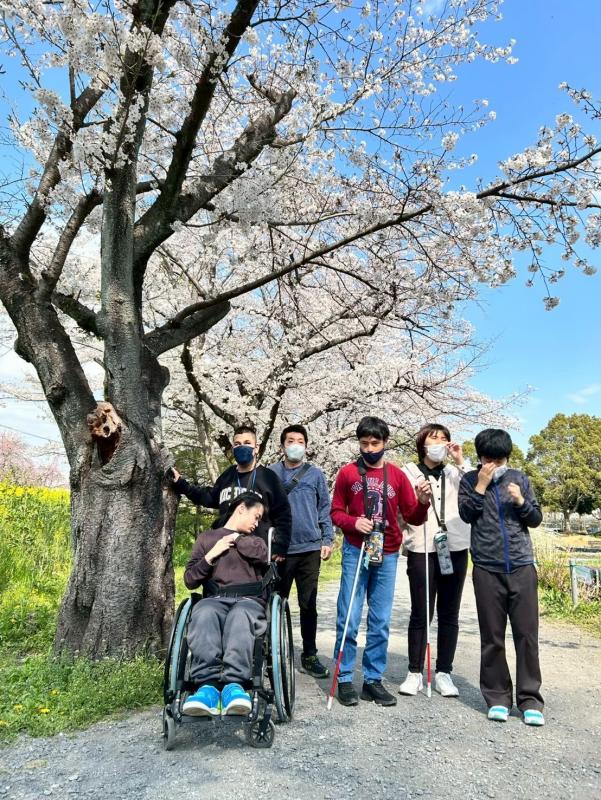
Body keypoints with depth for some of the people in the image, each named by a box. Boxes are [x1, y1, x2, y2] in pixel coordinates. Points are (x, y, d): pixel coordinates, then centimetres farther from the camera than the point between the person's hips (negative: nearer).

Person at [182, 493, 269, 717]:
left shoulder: (256, 540, 27)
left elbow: (261, 554, -1)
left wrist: (235, 538, 12)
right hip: (215, 600, 0)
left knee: (240, 615, -38)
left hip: (249, 601, 0)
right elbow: (189, 580, 16)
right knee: (203, 613, -37)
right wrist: (210, 556, 2)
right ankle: (208, 684, -48)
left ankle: (233, 684, -51)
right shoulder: (207, 537, 24)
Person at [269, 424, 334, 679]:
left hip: (310, 548, 1)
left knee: (308, 605, 9)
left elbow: (325, 508, 6)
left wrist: (327, 540, -1)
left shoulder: (315, 474, 5)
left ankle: (310, 656, 22)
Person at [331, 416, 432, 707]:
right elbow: (336, 512, 5)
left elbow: (413, 517, 6)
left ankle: (373, 680, 19)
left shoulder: (397, 475, 6)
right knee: (348, 620, 1)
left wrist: (423, 502, -14)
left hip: (387, 555, 2)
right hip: (355, 552, -2)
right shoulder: (348, 473, 2)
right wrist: (353, 522, -15)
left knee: (381, 622, 8)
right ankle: (344, 680, 14)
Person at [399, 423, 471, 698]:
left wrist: (461, 463, -6)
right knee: (420, 614, 1)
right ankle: (415, 673, 14)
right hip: (421, 549, -2)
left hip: (454, 549, 3)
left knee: (449, 614, 8)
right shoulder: (408, 472, 7)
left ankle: (443, 673, 19)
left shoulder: (455, 473, 14)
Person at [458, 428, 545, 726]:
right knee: (492, 637, 6)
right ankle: (497, 697, 19)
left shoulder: (519, 478, 9)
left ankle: (530, 699, 15)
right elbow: (466, 514, -7)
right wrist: (481, 485, -11)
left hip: (522, 567, 1)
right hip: (487, 569, -1)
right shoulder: (469, 480, 5)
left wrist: (521, 501, -8)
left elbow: (536, 519, 10)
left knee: (527, 634, 3)